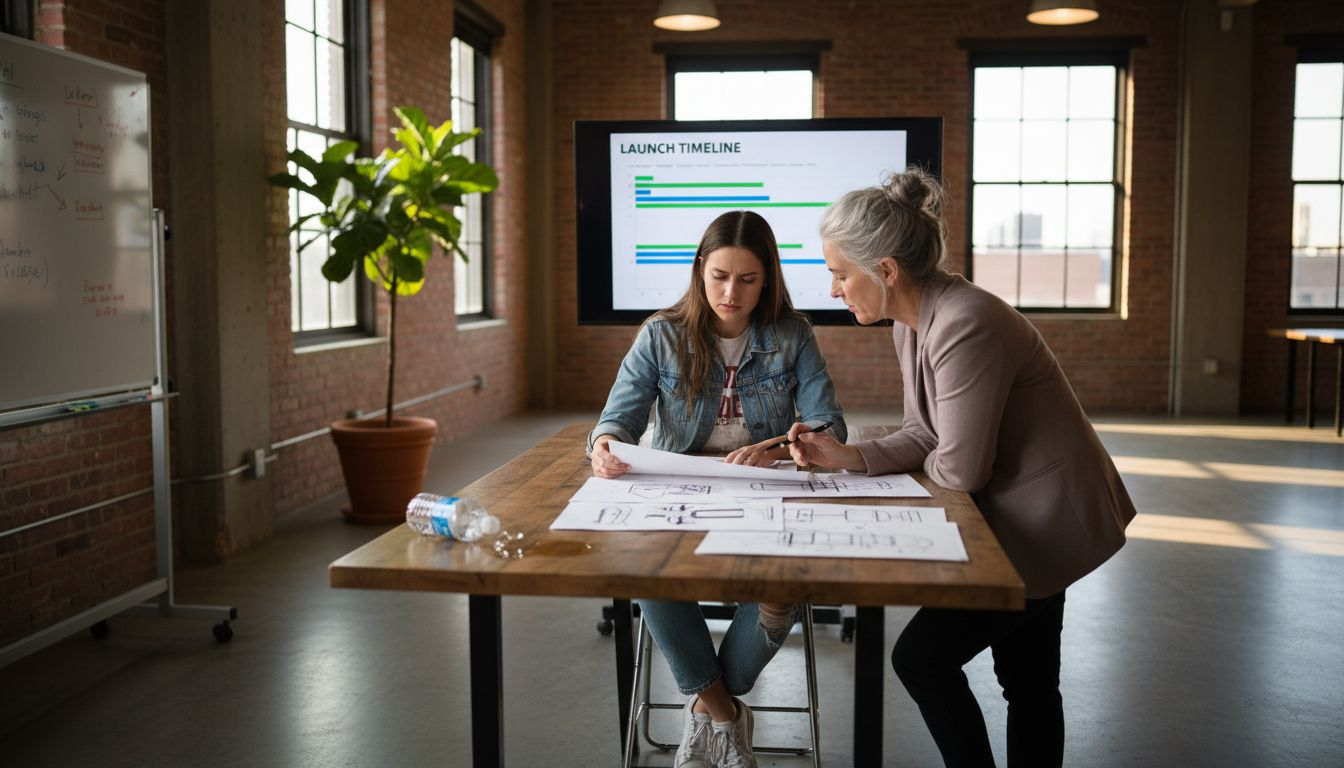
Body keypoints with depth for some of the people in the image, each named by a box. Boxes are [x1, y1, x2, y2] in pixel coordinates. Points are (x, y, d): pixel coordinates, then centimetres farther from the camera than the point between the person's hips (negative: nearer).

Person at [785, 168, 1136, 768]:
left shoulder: (964, 327, -30)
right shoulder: (914, 321, 0)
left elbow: (958, 469, -25)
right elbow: (925, 435, 5)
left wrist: (919, 465, -3)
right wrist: (847, 456, -10)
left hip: (1047, 524, -9)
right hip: (1032, 517, 9)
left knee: (920, 657, -3)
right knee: (1029, 684, 20)